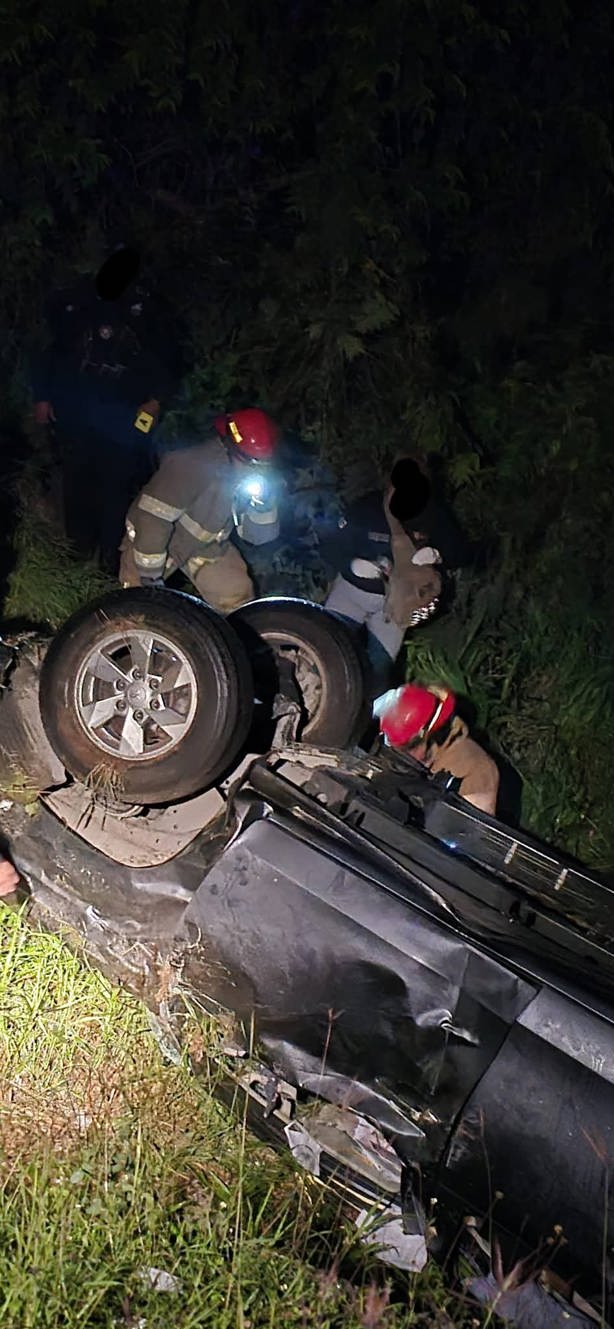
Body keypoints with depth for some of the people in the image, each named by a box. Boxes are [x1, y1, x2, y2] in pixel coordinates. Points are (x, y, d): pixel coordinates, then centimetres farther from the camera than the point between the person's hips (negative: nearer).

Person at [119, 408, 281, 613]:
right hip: (159, 541, -5)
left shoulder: (252, 477, -12)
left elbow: (257, 536, -7)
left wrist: (264, 505, -28)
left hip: (206, 546, 5)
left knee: (238, 600, -2)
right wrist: (150, 576, -28)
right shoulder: (188, 466, -33)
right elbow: (153, 520, -33)